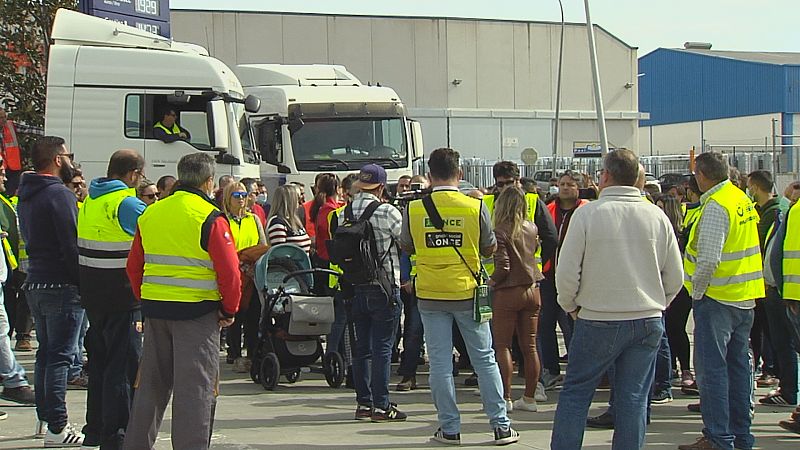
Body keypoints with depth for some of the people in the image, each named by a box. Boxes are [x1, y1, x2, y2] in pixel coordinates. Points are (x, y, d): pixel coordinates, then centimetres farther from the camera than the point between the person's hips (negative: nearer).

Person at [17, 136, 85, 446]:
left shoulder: (26, 196, 13)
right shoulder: (60, 195, -16)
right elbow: (71, 244, -20)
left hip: (35, 283, 9)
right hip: (61, 286, -9)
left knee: (45, 352, 17)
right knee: (60, 356, -6)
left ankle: (44, 416, 25)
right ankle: (57, 428, -5)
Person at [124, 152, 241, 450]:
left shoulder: (150, 214, 10)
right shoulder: (210, 218, -10)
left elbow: (134, 266, 14)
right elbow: (229, 271, -13)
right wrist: (230, 310, 0)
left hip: (154, 308, 6)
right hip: (197, 311, -6)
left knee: (151, 383, 15)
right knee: (195, 386, -1)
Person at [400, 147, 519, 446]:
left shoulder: (413, 209, -5)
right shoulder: (475, 207, -8)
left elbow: (406, 247, 11)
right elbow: (490, 249, 4)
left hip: (430, 296, 0)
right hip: (467, 292, 0)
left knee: (440, 363, 7)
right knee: (484, 359, 9)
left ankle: (449, 428, 10)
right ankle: (500, 426, 11)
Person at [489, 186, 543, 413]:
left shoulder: (501, 231, -13)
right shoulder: (531, 228, 5)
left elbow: (503, 266, -17)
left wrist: (491, 281, -1)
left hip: (508, 292, -6)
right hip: (532, 290, 6)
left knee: (502, 346, 2)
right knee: (529, 347, 8)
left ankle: (506, 398, -1)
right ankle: (529, 397, 12)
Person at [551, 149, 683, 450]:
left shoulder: (587, 213, -9)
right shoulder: (657, 216, 2)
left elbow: (566, 273, -9)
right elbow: (675, 277, 7)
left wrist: (571, 306, 8)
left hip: (598, 321, -3)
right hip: (648, 323, 3)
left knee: (575, 393, 7)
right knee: (634, 397, 8)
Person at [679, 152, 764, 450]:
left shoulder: (715, 207, -17)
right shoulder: (743, 200, 10)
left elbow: (709, 260, -24)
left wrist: (697, 291, -9)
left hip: (717, 298, -9)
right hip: (745, 298, 9)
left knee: (711, 368, -4)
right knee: (737, 366, 13)